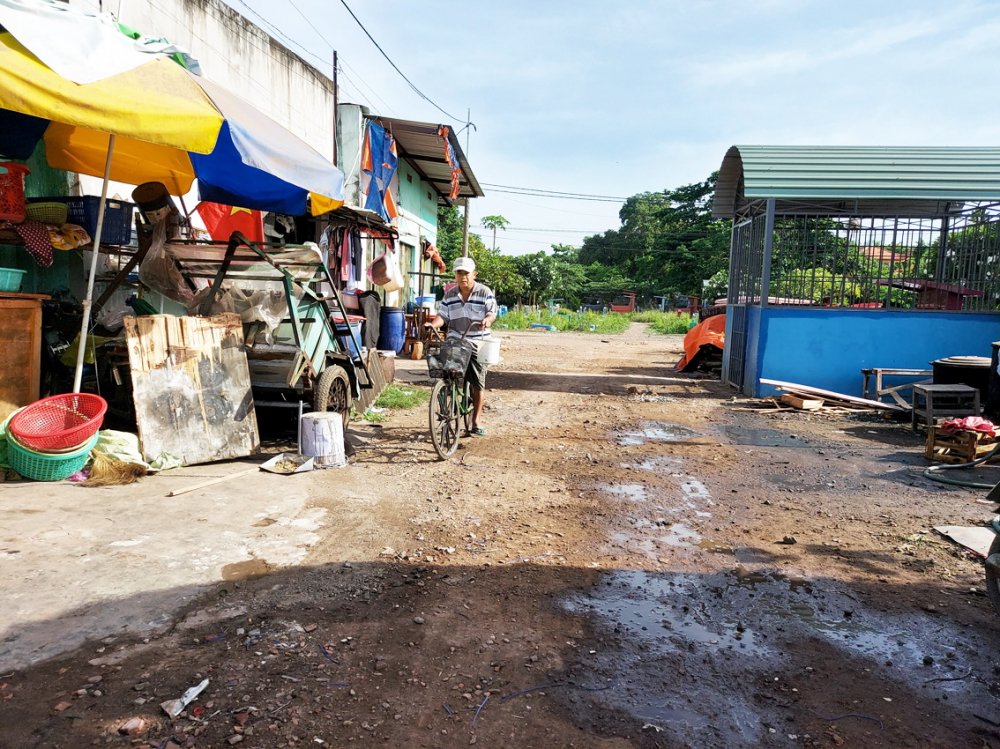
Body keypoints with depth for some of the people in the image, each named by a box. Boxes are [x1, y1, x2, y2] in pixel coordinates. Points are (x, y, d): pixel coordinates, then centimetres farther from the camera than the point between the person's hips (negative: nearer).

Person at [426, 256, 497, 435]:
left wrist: (487, 319, -32)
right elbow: (443, 315, 6)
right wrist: (433, 324, -16)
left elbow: (492, 312, -8)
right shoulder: (449, 294, 10)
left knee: (478, 383, -1)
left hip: (477, 343, -2)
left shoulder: (485, 292, 0)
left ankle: (476, 421, 7)